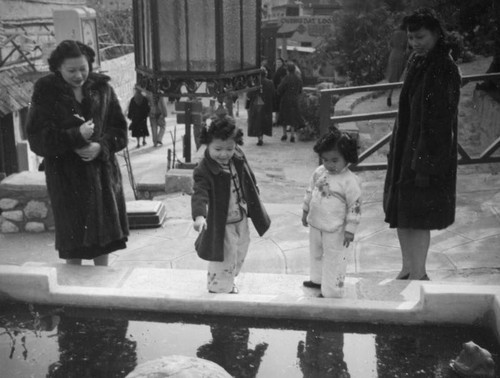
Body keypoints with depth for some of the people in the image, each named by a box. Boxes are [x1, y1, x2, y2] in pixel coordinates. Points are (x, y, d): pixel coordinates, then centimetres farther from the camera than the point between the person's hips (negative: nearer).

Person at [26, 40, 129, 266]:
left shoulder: (101, 87, 2)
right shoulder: (45, 92, -7)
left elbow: (119, 128, 4)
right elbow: (37, 137, -10)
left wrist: (101, 146, -15)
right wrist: (76, 136, -23)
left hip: (102, 171, 3)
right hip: (66, 174, -3)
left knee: (103, 232, 12)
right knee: (73, 237, 3)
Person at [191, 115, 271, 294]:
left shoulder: (238, 157, -8)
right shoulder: (204, 171, -28)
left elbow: (248, 178, 10)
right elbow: (199, 194, -41)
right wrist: (199, 215, -58)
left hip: (241, 219, 7)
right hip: (221, 224, -7)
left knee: (238, 256, 24)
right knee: (223, 261, 2)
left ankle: (228, 283, 49)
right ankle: (219, 291, 24)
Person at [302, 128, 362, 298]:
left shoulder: (350, 181, -21)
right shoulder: (319, 172, -1)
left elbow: (354, 206, -18)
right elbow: (310, 191, 13)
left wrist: (350, 229, -17)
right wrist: (305, 211, 17)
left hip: (335, 230, -7)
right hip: (315, 224, 7)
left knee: (334, 259, 4)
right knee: (316, 254, 25)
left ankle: (332, 291, 18)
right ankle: (318, 279, 46)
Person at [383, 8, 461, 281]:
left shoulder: (444, 69, -14)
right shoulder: (416, 64, 11)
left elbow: (441, 120, -19)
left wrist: (426, 163, -22)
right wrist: (396, 150, 15)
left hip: (428, 152, -8)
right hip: (405, 147, 8)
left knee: (418, 218, -2)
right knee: (399, 213, 13)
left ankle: (418, 276, 11)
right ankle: (408, 269, 27)